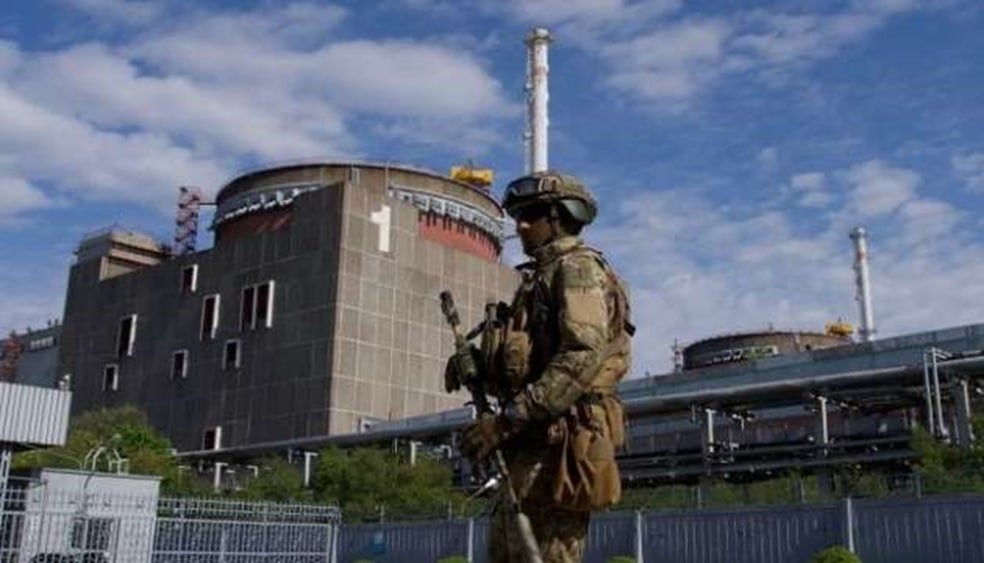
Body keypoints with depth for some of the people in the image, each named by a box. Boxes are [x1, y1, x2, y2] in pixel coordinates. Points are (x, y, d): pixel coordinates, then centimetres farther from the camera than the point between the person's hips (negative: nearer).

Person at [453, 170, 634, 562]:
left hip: (559, 445, -10)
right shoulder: (542, 276, 25)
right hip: (536, 445, 10)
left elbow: (583, 357, -20)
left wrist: (509, 419, -23)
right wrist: (481, 366, 6)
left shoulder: (578, 268, -5)